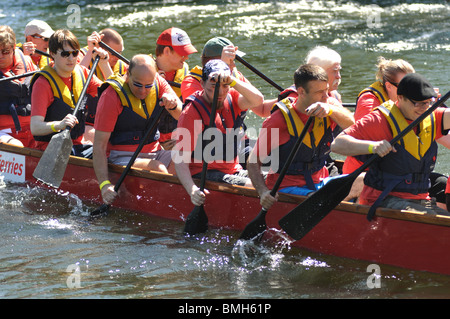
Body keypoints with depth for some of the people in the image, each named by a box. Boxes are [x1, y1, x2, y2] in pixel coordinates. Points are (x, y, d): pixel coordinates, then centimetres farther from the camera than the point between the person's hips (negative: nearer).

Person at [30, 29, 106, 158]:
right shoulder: (43, 83, -13)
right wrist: (59, 125, -42)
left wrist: (104, 64, 2)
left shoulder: (82, 73, 9)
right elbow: (35, 127, -21)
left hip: (77, 145, 7)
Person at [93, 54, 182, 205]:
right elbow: (99, 146, -17)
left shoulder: (158, 83, 0)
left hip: (153, 152, 5)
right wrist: (104, 184, -28)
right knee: (159, 170, -31)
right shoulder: (112, 96, -15)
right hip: (121, 157, -5)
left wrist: (173, 106, -25)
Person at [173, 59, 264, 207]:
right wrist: (192, 189, -34)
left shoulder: (231, 99, 5)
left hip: (233, 171, 7)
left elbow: (257, 99, -16)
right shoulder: (191, 112, -13)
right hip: (203, 176, -7)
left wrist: (232, 81, -31)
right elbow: (181, 160, -18)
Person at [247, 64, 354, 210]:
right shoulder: (280, 120, -13)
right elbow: (253, 162, -10)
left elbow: (350, 124, -20)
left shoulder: (329, 105, 1)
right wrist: (263, 192, -27)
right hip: (287, 187, -6)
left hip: (320, 182, 6)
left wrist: (330, 110, -40)